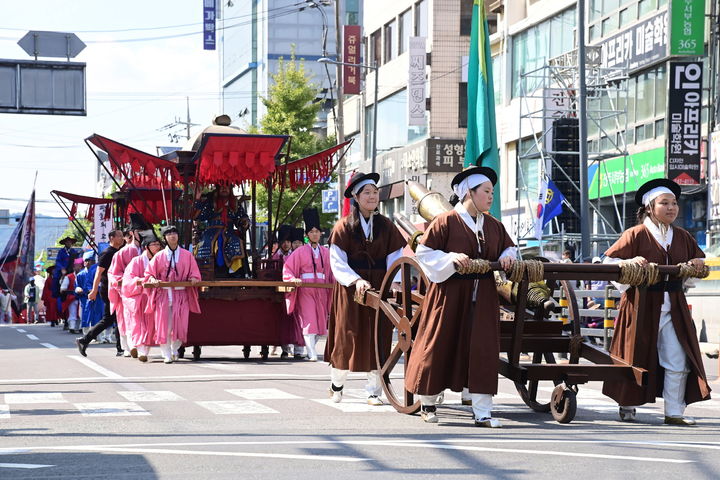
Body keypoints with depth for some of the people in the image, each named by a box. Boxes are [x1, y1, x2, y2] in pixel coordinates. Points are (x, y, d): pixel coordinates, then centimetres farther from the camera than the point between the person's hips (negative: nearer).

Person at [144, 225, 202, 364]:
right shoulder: (159, 256, 7)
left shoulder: (187, 255, 8)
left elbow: (195, 273, 10)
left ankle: (174, 350, 18)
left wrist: (193, 278, -11)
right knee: (164, 325, -5)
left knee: (179, 324, -4)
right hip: (163, 294, 0)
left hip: (181, 294, 0)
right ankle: (167, 355, 2)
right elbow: (148, 273, 7)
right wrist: (153, 279, -13)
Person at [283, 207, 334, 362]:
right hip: (305, 289, -4)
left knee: (320, 322, 8)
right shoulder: (300, 252, 1)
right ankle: (312, 354, -16)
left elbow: (331, 271, 12)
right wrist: (293, 279, -18)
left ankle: (310, 347, 24)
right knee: (308, 321, -12)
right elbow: (287, 268, 0)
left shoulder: (326, 252, 11)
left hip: (321, 290, 4)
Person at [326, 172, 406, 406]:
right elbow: (338, 263, -8)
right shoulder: (343, 227, -2)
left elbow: (394, 259, 3)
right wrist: (356, 281, -23)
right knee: (347, 338, 2)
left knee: (377, 339, 0)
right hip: (349, 290, -2)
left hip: (379, 290, 2)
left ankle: (374, 391, 5)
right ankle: (336, 384, 21)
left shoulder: (386, 226, 5)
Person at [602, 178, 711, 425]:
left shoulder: (682, 237, 10)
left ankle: (674, 412, 5)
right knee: (637, 358, 4)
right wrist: (630, 263, -24)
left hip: (673, 307, 4)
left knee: (678, 362, -2)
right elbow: (609, 262, -6)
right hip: (642, 305, -4)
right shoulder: (635, 235, -5)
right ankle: (627, 407, 20)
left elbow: (698, 261, 24)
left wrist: (697, 264, 0)